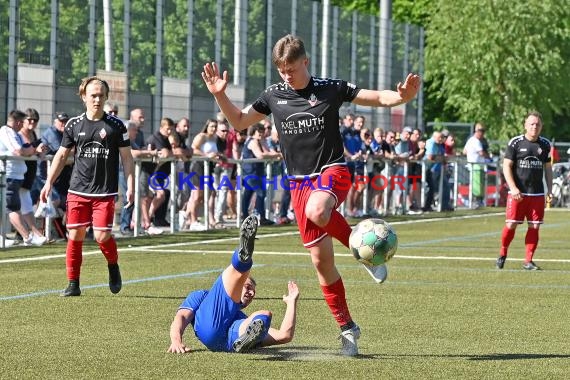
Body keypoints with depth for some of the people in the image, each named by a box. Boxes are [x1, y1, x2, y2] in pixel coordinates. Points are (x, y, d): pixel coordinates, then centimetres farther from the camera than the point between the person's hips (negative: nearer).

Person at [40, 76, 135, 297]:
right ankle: (73, 284, 10)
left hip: (105, 192, -2)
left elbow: (126, 157, 3)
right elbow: (62, 155, 12)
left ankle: (113, 266, 20)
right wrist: (49, 183, 6)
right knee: (75, 235, 1)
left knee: (102, 236, -11)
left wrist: (130, 186, -6)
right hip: (78, 191, 2)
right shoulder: (74, 125, 5)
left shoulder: (115, 125, 0)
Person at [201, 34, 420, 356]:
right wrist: (220, 95, 2)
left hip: (332, 171, -4)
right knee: (321, 260, 1)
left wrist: (403, 96, -21)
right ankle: (347, 327, 12)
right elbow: (239, 121, 17)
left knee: (316, 211, -39)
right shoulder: (274, 96, 5)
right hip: (300, 181, 4)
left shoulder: (331, 89, -3)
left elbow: (378, 98, -1)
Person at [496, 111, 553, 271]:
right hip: (517, 193, -3)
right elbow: (506, 166, -4)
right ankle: (503, 254, 16)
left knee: (534, 227, -1)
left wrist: (549, 189, 11)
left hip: (537, 194, 3)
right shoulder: (515, 143, -2)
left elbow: (548, 168, 18)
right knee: (511, 225, -6)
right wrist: (513, 188, -14)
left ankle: (528, 261, 6)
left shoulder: (545, 144, 10)